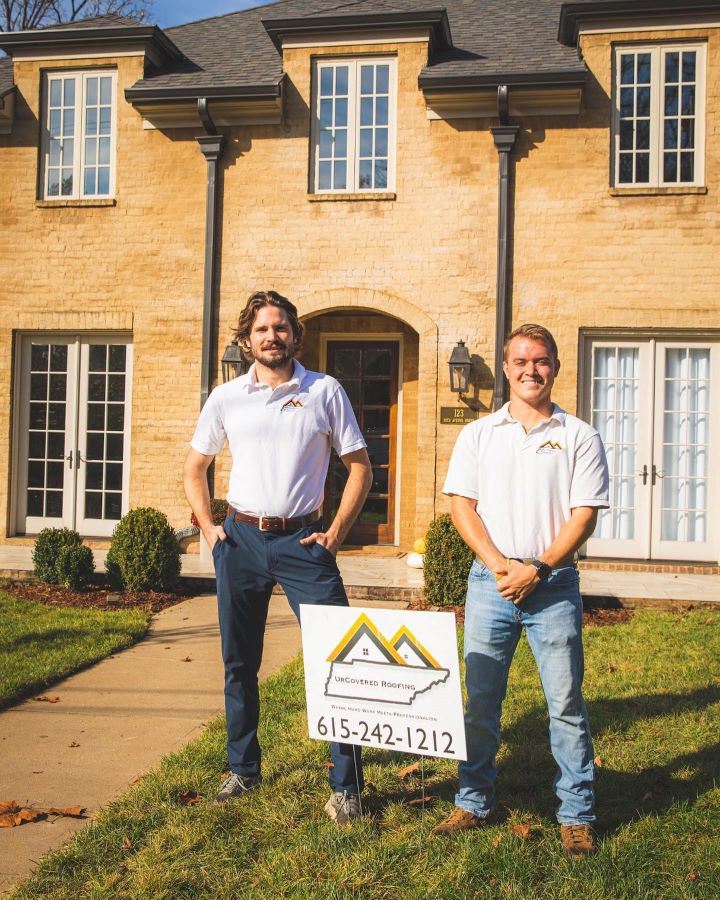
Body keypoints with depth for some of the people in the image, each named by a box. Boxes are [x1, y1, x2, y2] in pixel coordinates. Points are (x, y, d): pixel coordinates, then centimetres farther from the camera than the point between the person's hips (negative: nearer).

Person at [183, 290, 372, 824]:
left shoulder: (325, 392, 0)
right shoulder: (226, 398, 6)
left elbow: (360, 467, 3)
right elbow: (195, 468, 16)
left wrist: (336, 534, -5)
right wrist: (207, 527, 4)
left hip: (301, 540, -2)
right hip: (240, 540, 2)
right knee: (239, 662, 12)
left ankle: (346, 785, 5)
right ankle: (243, 770, 30)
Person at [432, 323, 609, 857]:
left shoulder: (579, 437, 3)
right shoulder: (478, 434, 8)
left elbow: (584, 515, -2)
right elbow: (462, 505, 3)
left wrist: (537, 569, -12)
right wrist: (499, 564, -9)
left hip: (554, 584, -1)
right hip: (489, 582, 2)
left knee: (566, 702, 2)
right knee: (480, 700, 8)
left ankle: (577, 814, 16)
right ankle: (474, 802, 23)